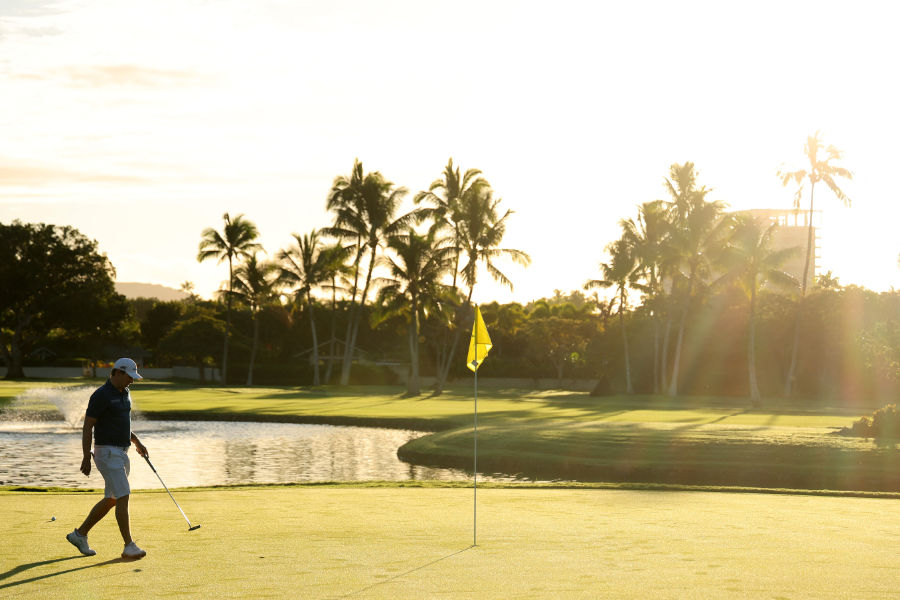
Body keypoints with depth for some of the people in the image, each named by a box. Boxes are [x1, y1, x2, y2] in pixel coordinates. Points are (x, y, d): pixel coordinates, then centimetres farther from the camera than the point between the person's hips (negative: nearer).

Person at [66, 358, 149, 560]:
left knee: (111, 499, 12)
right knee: (123, 497, -13)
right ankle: (129, 546, -12)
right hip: (107, 452, -9)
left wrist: (137, 442, 16)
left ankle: (80, 534, 24)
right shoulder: (101, 395, -15)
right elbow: (87, 427, -14)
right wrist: (86, 458, -17)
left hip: (121, 452, 9)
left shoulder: (125, 392, 12)